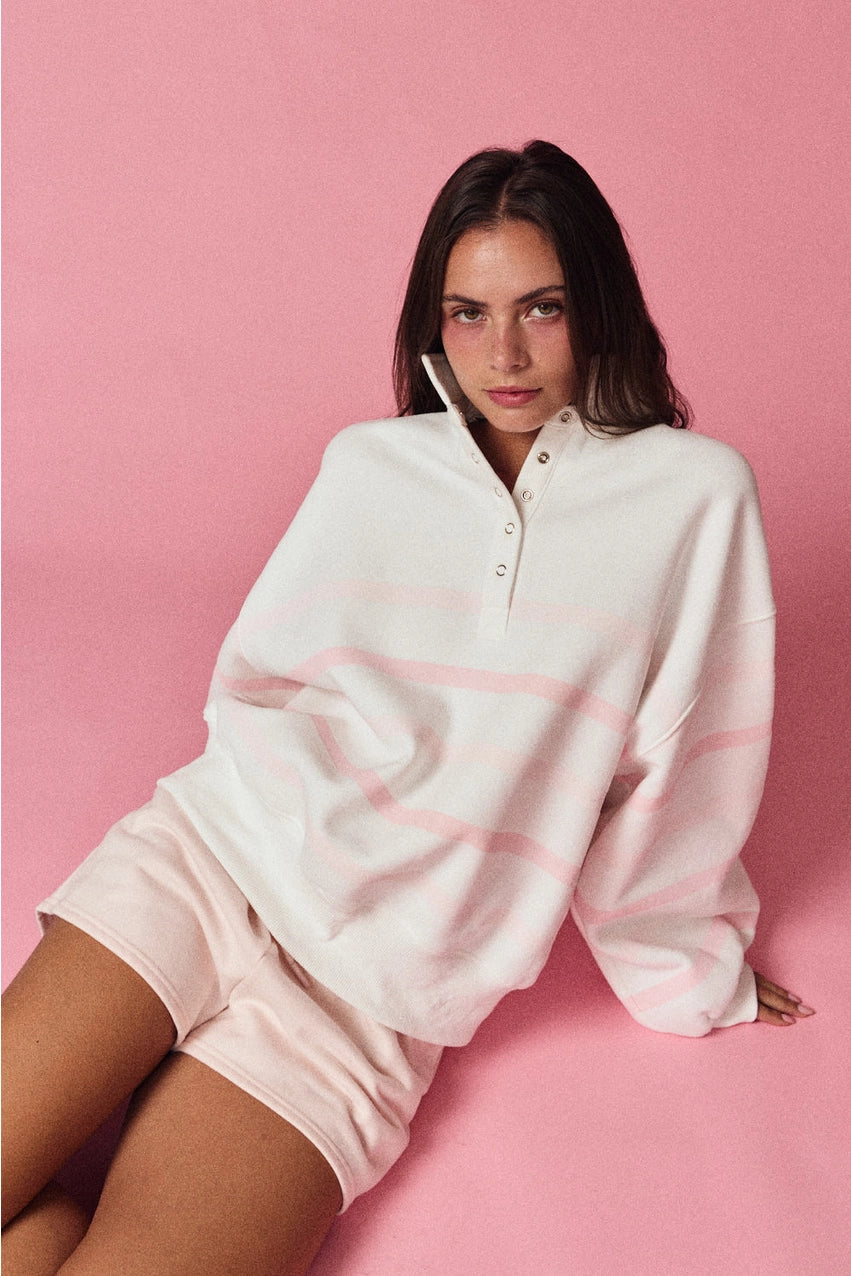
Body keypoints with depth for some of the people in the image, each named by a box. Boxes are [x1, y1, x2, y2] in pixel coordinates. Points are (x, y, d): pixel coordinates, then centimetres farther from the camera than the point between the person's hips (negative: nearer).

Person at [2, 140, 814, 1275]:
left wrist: (689, 971, 12)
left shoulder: (696, 495, -1)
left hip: (368, 995, -2)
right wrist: (330, 803, 0)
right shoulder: (368, 465, 8)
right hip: (205, 855, 3)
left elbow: (676, 778, 3)